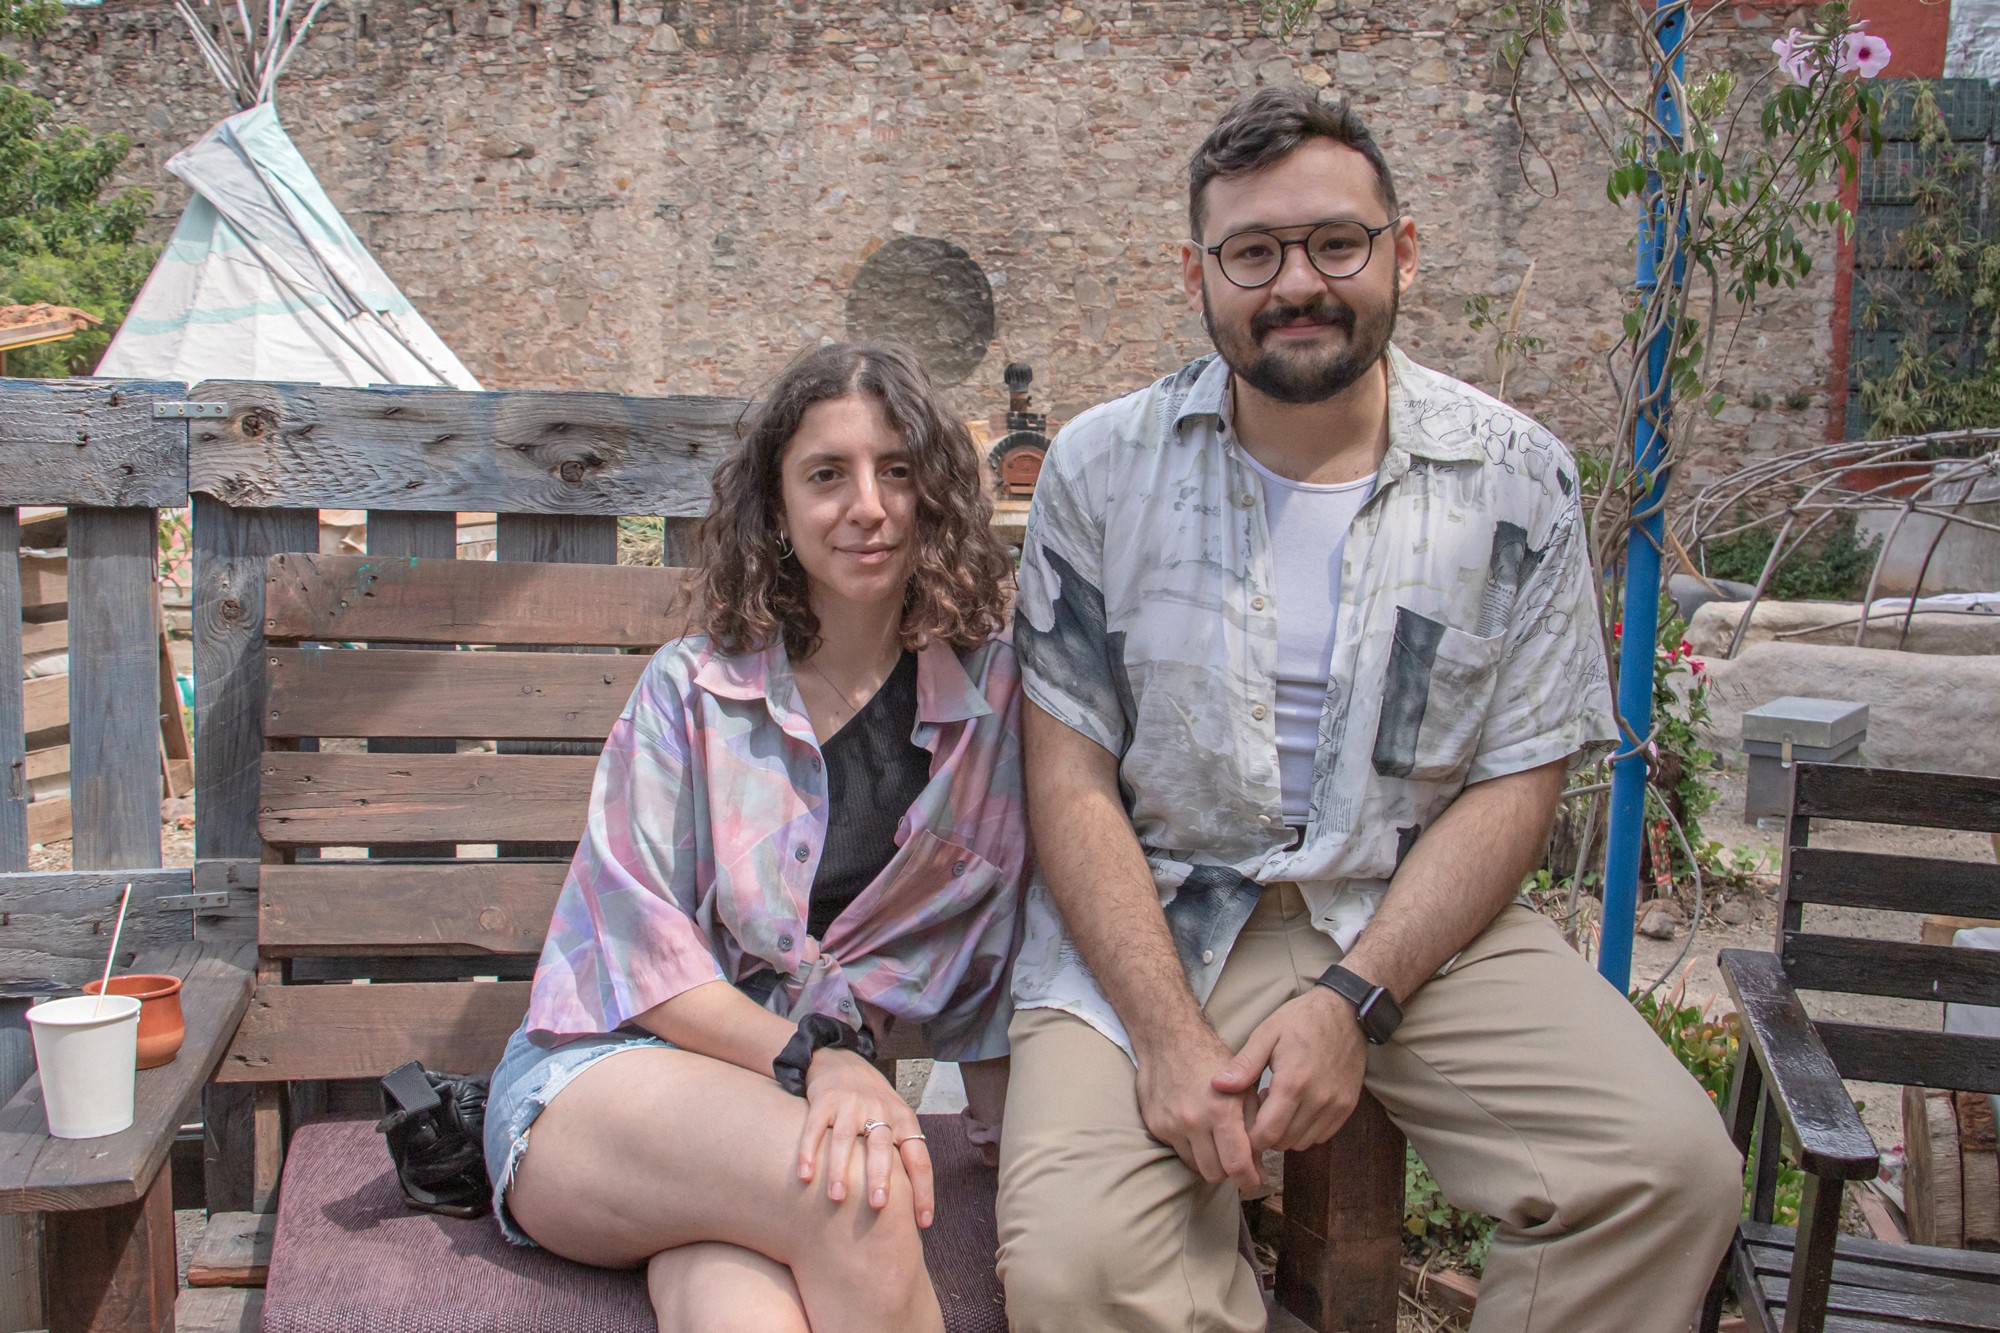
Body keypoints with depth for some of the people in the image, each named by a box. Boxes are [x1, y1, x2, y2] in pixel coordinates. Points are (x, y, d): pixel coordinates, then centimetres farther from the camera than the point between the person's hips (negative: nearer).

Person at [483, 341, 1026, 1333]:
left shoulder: (994, 694, 5)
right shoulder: (691, 689, 2)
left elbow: (990, 961, 10)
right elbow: (637, 947, -5)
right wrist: (816, 1057, -18)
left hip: (812, 1094, 0)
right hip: (600, 1075, 1)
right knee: (851, 1200, -33)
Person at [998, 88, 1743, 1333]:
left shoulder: (1516, 479, 1)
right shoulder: (1103, 469, -1)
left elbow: (1517, 785, -1)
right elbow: (1072, 777, -4)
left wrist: (1354, 1001, -15)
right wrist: (1169, 1031, -17)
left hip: (1420, 916, 2)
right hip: (1151, 918, -1)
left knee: (1674, 1173, -20)